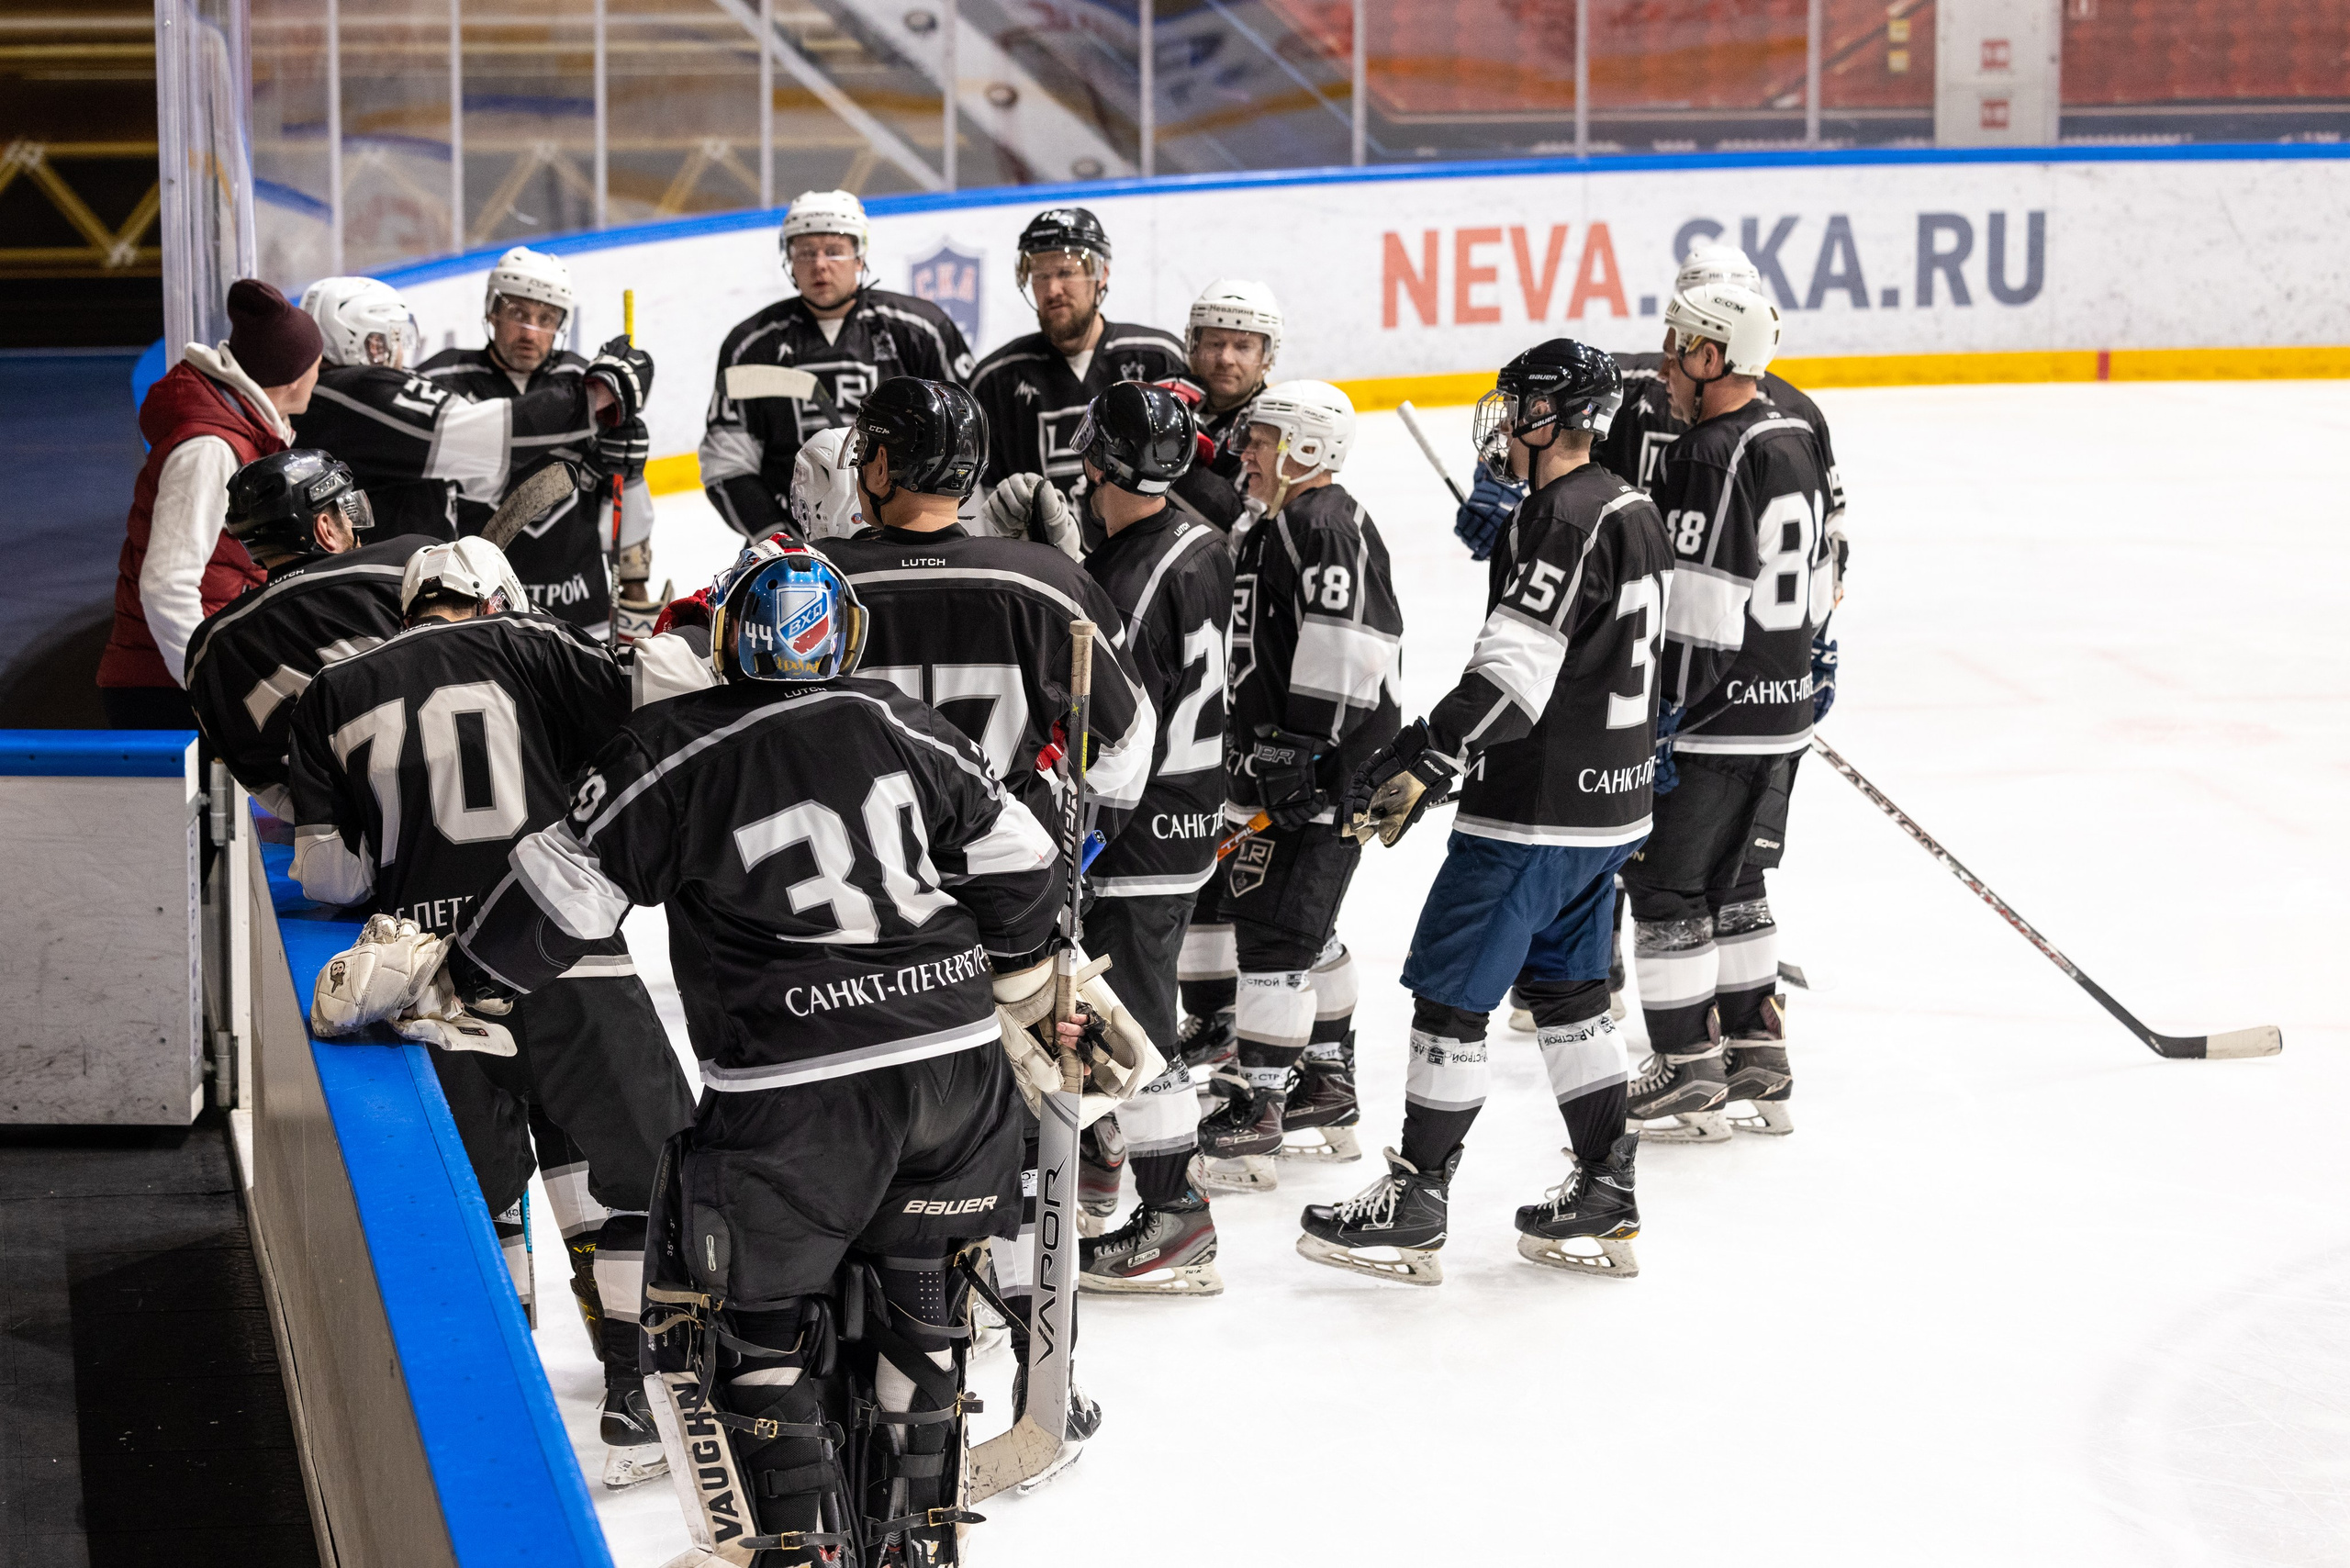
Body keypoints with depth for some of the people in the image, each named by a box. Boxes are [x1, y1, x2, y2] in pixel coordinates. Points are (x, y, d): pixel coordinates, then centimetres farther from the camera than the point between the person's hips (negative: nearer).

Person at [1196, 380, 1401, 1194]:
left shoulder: (1326, 524, -14)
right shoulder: (1275, 531, 19)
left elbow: (1342, 647, -24)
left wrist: (1303, 752, -26)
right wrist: (1251, 760, 26)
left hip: (1329, 769, -11)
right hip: (1284, 762, 11)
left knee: (1276, 929, -12)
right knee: (1307, 931, 18)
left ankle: (1254, 1116, -11)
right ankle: (1328, 1101, 28)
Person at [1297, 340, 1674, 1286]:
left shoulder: (1561, 521, -18)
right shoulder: (1631, 515, 12)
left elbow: (1511, 675, -26)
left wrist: (1422, 764, -27)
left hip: (1535, 814, -10)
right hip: (1611, 806, 10)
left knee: (1450, 991, -2)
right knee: (1568, 991, 17)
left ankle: (1414, 1210, 3)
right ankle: (1605, 1206, 19)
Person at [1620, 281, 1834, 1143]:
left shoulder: (1706, 457, -19)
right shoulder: (1797, 440, 9)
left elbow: (1695, 608, -23)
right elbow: (1818, 580, 17)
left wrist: (1661, 719, -19)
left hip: (1712, 717, -9)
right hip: (1782, 714, 9)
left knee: (1666, 890, 2)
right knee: (1732, 883, 19)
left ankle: (1690, 1079, 6)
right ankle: (1758, 1064, 23)